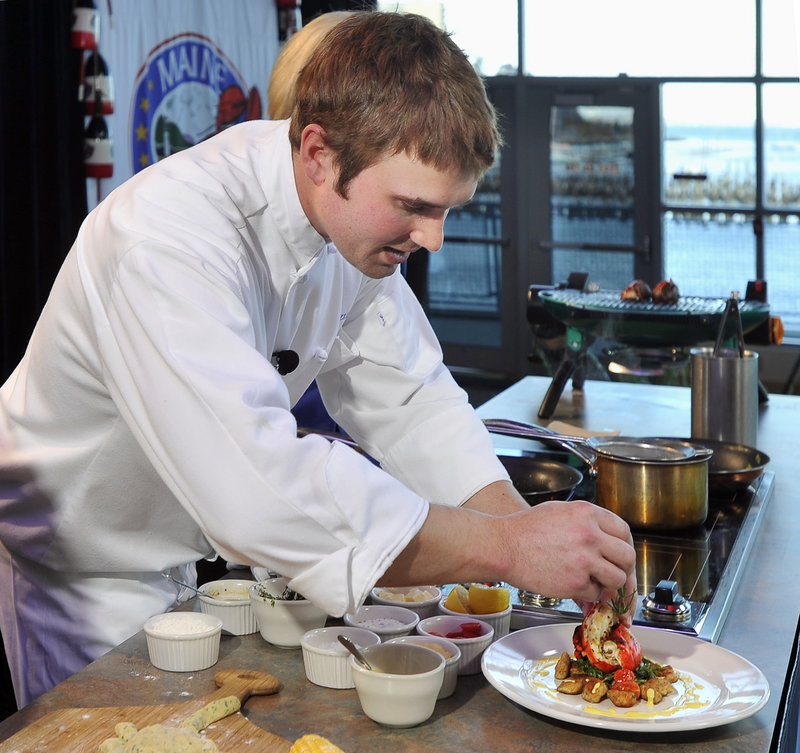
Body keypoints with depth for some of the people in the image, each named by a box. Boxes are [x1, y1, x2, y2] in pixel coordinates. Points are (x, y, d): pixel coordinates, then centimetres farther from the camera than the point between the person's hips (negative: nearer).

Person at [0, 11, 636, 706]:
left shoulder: (361, 221, -11)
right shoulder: (170, 238, -37)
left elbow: (406, 399, -5)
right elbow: (259, 490, -47)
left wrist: (524, 522, -21)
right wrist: (507, 548, -44)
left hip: (197, 558, 7)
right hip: (81, 587, -7)